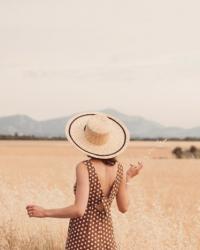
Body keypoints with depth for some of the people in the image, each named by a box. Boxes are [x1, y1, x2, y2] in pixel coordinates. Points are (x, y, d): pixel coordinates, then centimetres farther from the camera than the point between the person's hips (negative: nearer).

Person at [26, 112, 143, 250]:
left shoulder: (84, 167, -19)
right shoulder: (118, 167, -1)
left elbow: (79, 210, -26)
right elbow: (124, 207, 6)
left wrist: (45, 212, -14)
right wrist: (128, 178, 20)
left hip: (83, 239, -6)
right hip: (106, 236, 6)